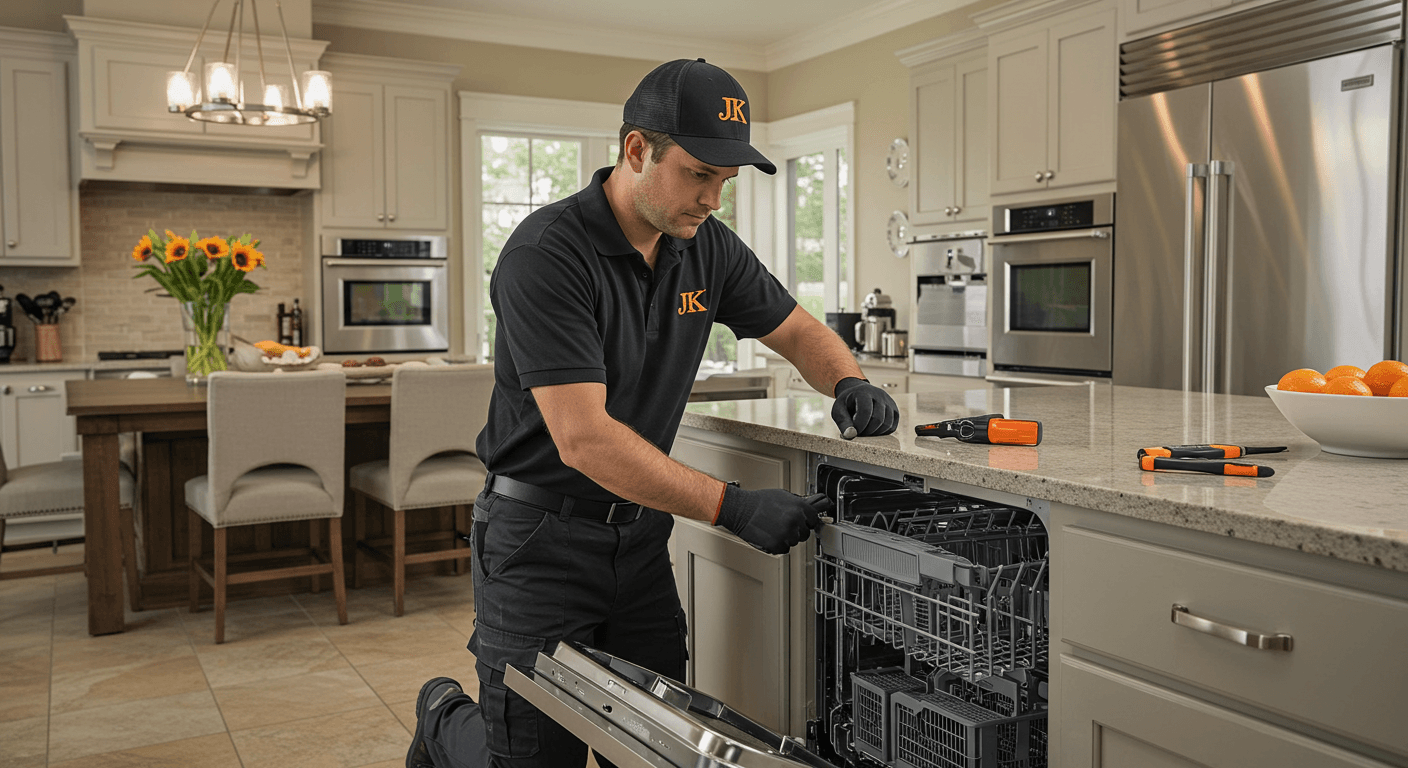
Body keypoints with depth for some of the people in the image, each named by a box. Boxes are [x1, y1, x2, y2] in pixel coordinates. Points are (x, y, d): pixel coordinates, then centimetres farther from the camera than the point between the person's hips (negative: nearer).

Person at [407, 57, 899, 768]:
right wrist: (731, 506, -32)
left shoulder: (708, 248, 0)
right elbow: (583, 439, -29)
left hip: (640, 533, 6)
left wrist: (849, 383, -9)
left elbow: (798, 331, 14)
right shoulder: (545, 255, -22)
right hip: (542, 536, -6)